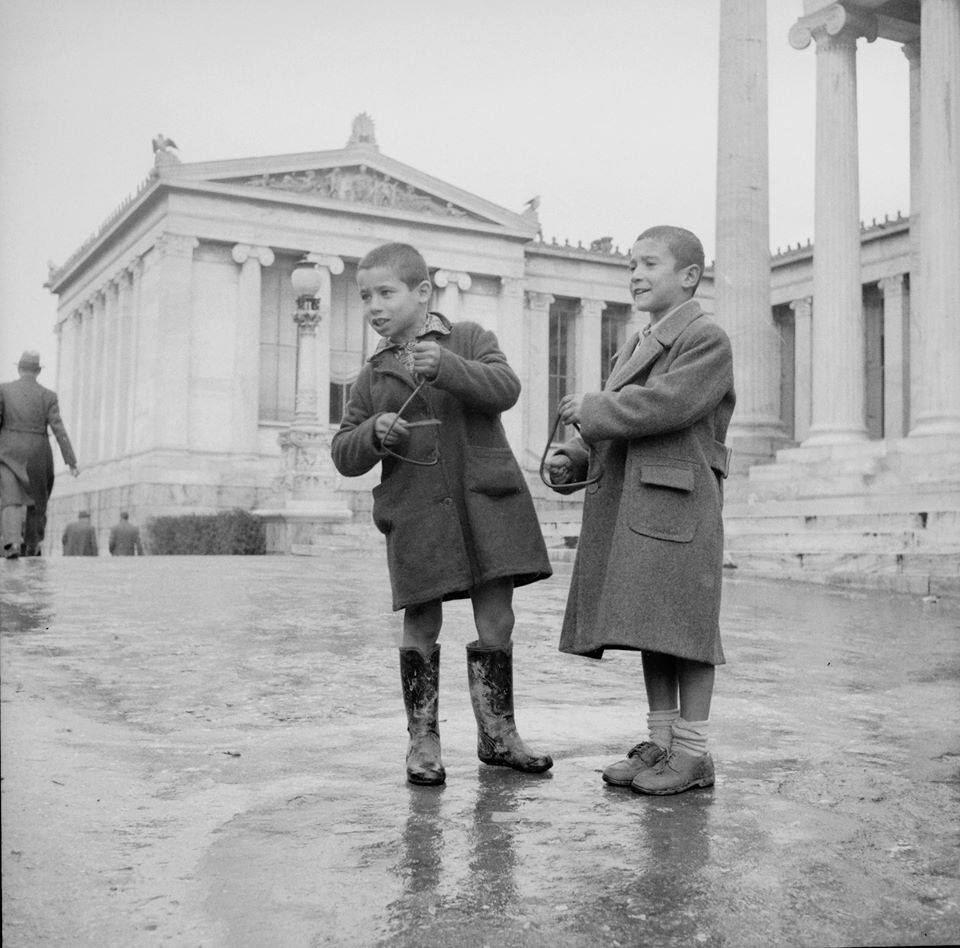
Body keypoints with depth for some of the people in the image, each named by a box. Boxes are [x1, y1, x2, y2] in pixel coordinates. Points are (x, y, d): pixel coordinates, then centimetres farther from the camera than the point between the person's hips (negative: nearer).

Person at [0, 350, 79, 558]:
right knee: (36, 499, 20)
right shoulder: (48, 396, -3)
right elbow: (59, 430, -10)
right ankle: (32, 546, 31)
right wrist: (71, 461, -11)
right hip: (37, 456, 1)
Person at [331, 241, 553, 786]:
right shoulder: (373, 376, 13)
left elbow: (505, 388, -12)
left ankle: (498, 734, 19)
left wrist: (446, 366, -25)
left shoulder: (470, 339, 7)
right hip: (415, 512, 1)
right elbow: (344, 455, 11)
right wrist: (373, 434, -10)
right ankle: (423, 741, 16)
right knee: (421, 628, 2)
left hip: (485, 503, -1)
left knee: (497, 622, 4)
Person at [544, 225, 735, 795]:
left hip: (679, 507, -8)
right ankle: (661, 742, 20)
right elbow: (613, 426, 21)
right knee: (652, 629, 11)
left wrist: (590, 409, -9)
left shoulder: (707, 340, -4)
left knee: (683, 625, -4)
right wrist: (572, 458, 3)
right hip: (629, 509, 8)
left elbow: (664, 405, -19)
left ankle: (693, 753, 4)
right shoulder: (637, 346, 23)